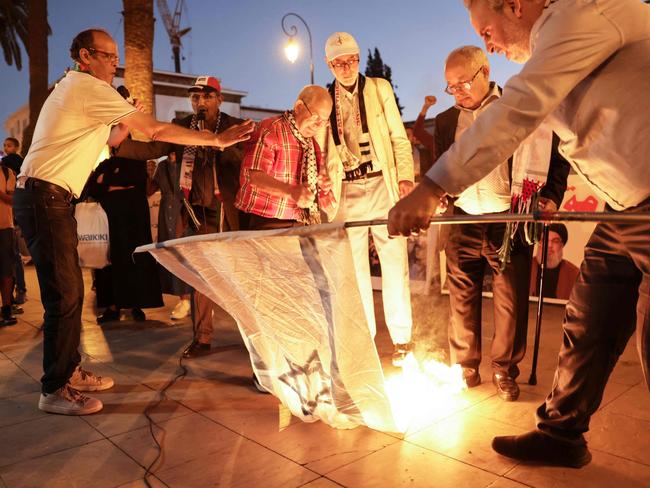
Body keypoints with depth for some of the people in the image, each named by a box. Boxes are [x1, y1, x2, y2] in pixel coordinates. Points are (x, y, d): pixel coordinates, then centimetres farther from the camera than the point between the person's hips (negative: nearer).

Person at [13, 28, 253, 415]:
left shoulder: (74, 88, 20)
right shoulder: (90, 88, -11)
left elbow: (111, 140, 22)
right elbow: (156, 130, -15)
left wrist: (124, 125, 3)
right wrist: (217, 140, -10)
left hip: (48, 199, 10)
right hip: (45, 198, -10)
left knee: (69, 290, 13)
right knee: (65, 294, -8)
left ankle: (70, 371, 23)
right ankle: (55, 391, 2)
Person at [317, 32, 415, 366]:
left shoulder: (380, 88, 10)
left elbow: (399, 137, 7)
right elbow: (318, 150, 13)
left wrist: (406, 176, -6)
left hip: (381, 185, -1)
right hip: (346, 191, 1)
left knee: (394, 261, -2)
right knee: (354, 267, 4)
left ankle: (401, 339, 8)